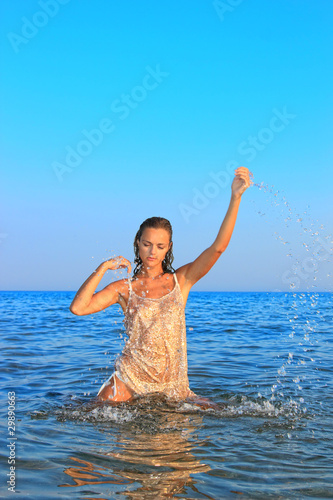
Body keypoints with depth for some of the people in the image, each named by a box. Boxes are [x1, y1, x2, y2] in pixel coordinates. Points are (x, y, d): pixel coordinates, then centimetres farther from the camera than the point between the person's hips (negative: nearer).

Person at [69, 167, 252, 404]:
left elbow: (218, 247, -9)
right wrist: (103, 267, -10)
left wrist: (235, 197, -16)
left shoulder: (181, 280, 2)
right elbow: (78, 307, -11)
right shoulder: (124, 288, 1)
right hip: (129, 380, -1)